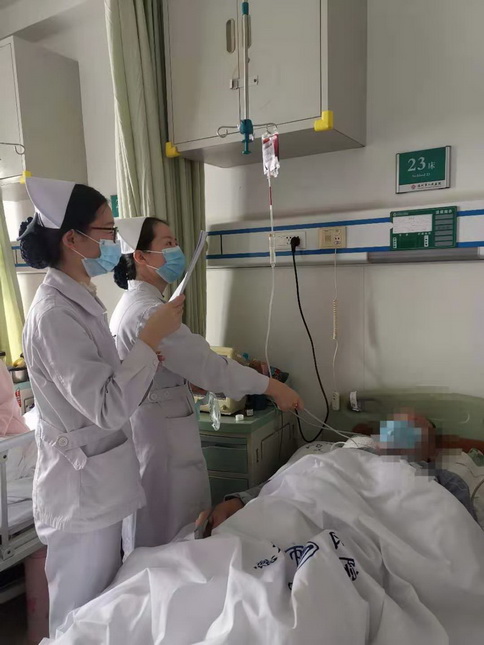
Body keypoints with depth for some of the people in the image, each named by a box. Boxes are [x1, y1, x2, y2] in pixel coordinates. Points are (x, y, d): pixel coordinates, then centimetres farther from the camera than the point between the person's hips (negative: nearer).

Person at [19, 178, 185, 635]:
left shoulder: (78, 300, 6)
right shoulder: (55, 313, -24)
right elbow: (107, 407, -28)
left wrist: (148, 359, 2)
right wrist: (151, 337, -23)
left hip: (98, 479, 9)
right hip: (82, 486, -9)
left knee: (102, 605, 26)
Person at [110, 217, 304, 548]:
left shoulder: (133, 304, 9)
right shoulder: (147, 311, -23)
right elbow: (204, 363, -25)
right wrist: (272, 387, -17)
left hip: (154, 431, 10)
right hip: (162, 436, -10)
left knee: (157, 534, 23)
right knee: (173, 539, 7)